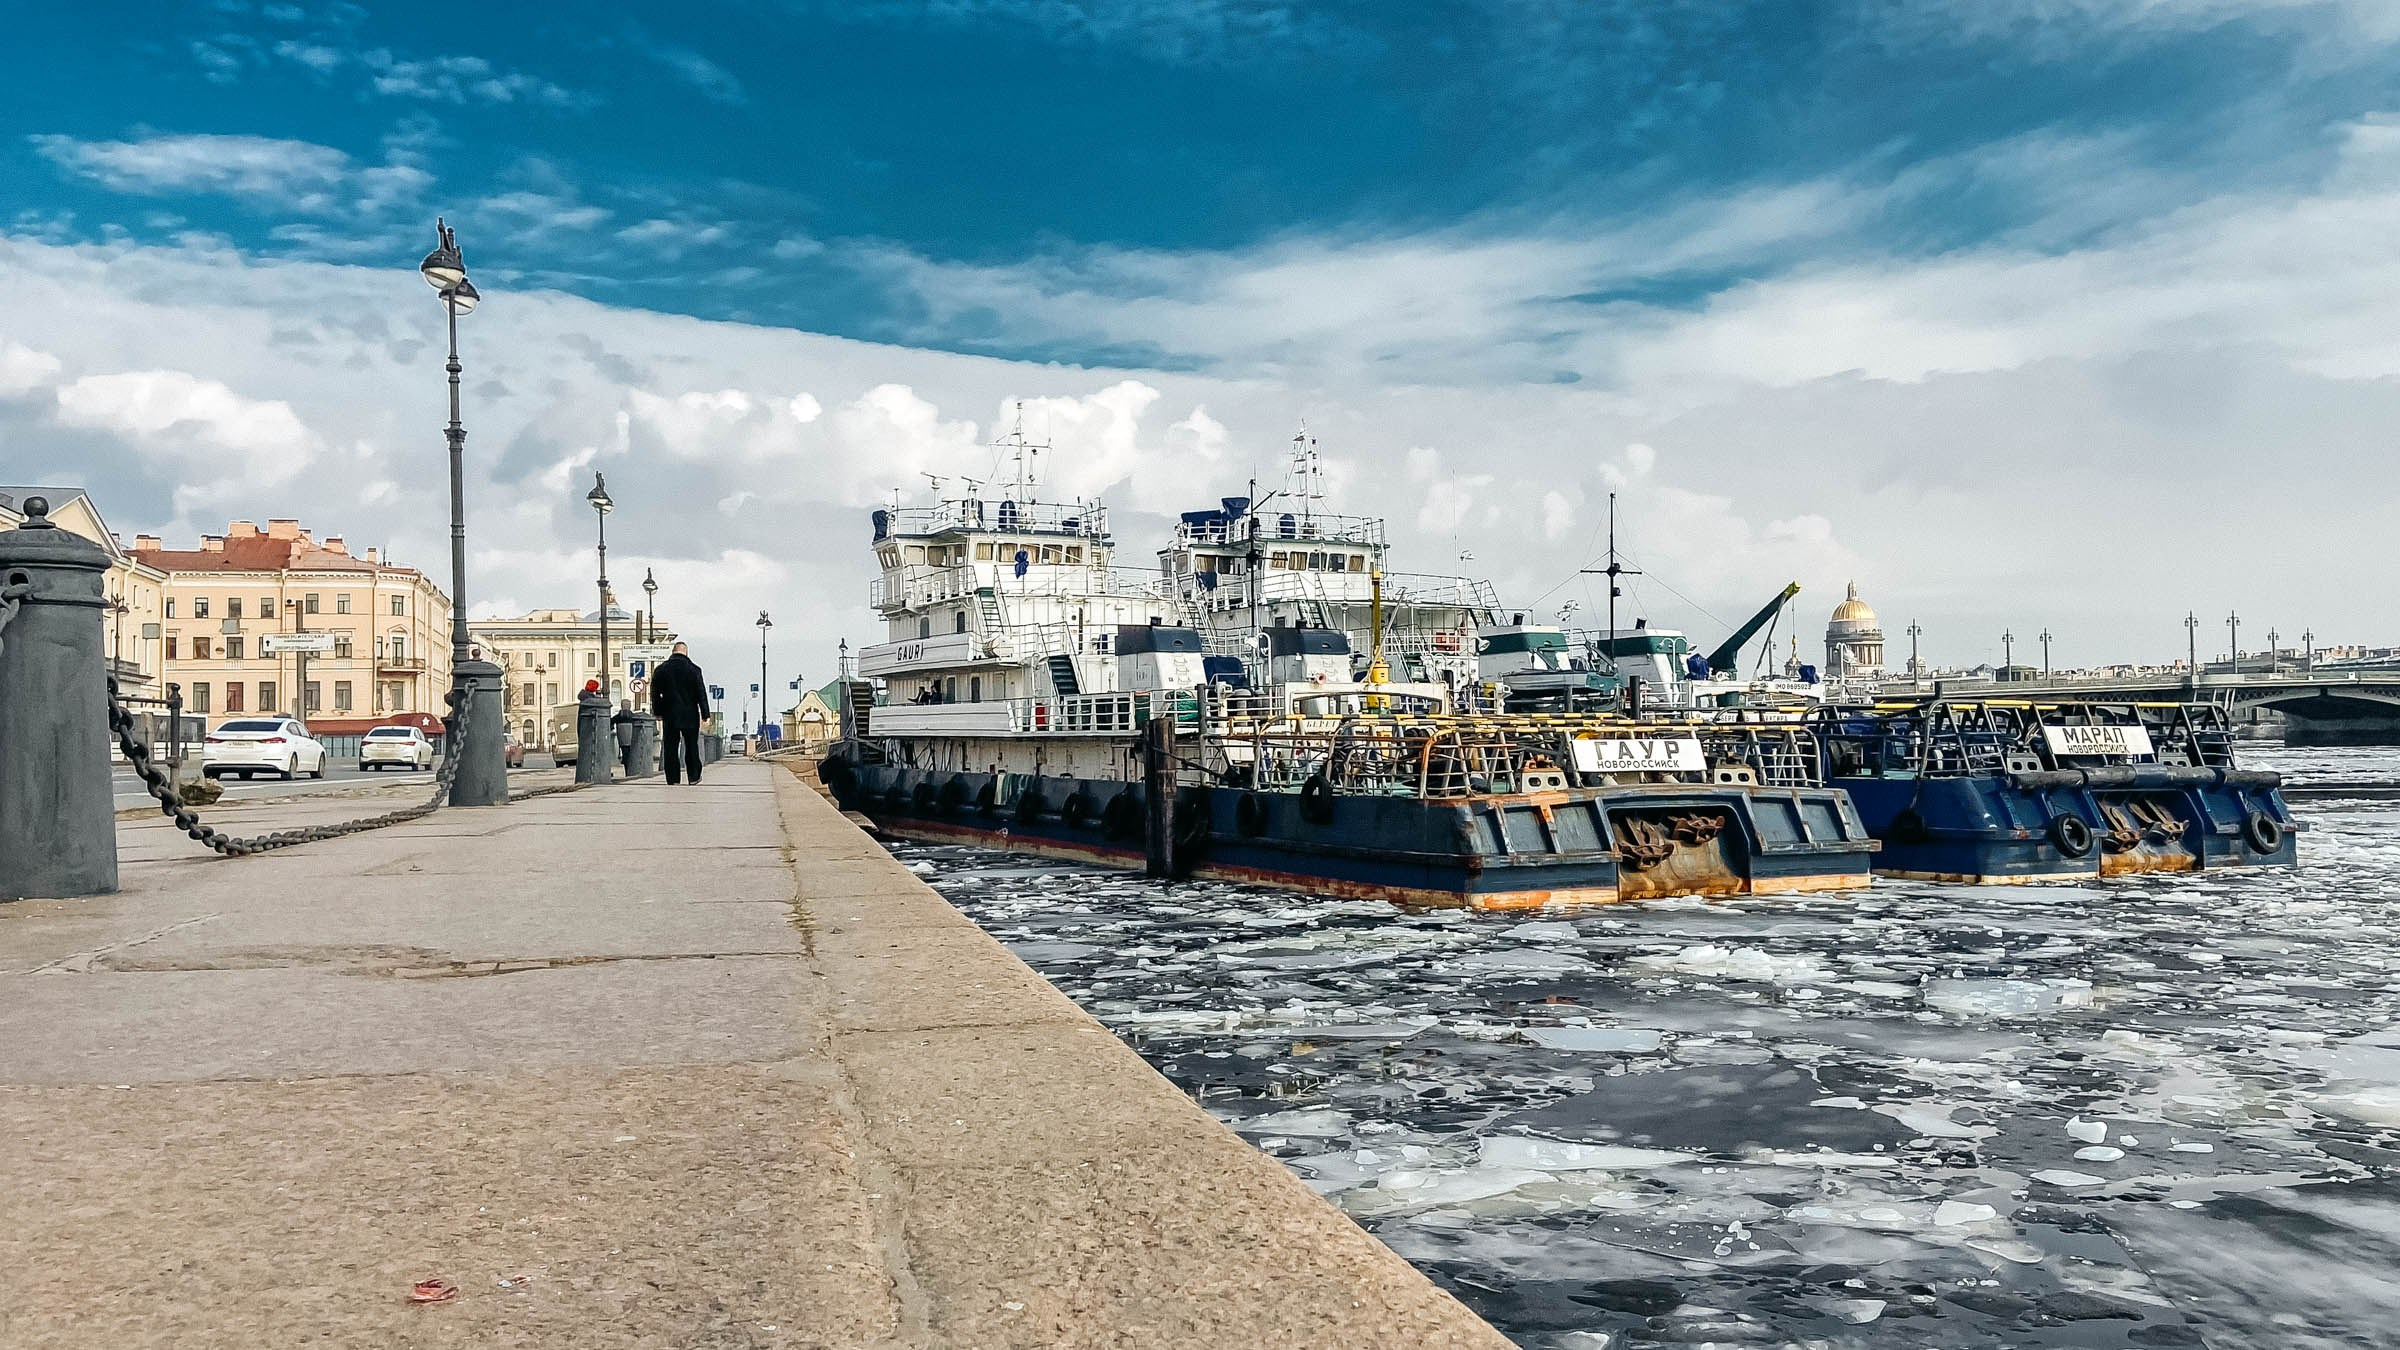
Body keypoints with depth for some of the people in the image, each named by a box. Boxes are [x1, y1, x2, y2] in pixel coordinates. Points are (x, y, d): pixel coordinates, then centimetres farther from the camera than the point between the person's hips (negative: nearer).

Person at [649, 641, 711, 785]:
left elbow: (655, 693, 6)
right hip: (690, 714, -1)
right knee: (692, 747, 8)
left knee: (670, 748, 4)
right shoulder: (693, 670, -5)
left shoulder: (661, 670, 2)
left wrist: (658, 713, 14)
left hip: (670, 715, 1)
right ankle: (694, 778, 9)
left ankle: (672, 779, 2)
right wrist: (705, 714, 2)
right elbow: (701, 694, -3)